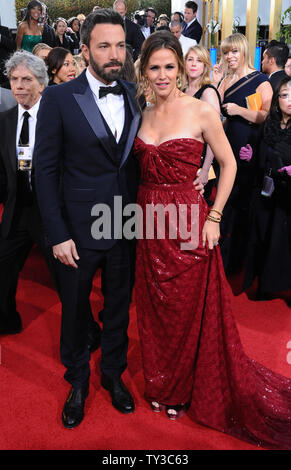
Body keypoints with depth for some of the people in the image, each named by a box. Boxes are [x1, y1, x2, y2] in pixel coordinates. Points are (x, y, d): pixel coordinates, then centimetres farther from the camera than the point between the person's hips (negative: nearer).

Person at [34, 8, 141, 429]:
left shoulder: (136, 97, 2)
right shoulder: (59, 99, -9)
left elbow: (139, 159, 5)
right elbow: (45, 170, -9)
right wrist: (58, 235, -12)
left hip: (126, 227, 3)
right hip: (79, 228, -3)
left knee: (119, 305, 17)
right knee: (75, 309, 14)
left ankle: (114, 374, 41)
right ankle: (78, 382, 39)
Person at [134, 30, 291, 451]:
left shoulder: (201, 111, -8)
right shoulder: (142, 115, 7)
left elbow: (228, 164, -3)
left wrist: (214, 217, -9)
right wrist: (139, 212, 4)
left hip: (188, 225, -4)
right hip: (148, 223, 5)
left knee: (188, 310, 9)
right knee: (154, 308, 16)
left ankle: (185, 390, 34)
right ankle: (161, 384, 39)